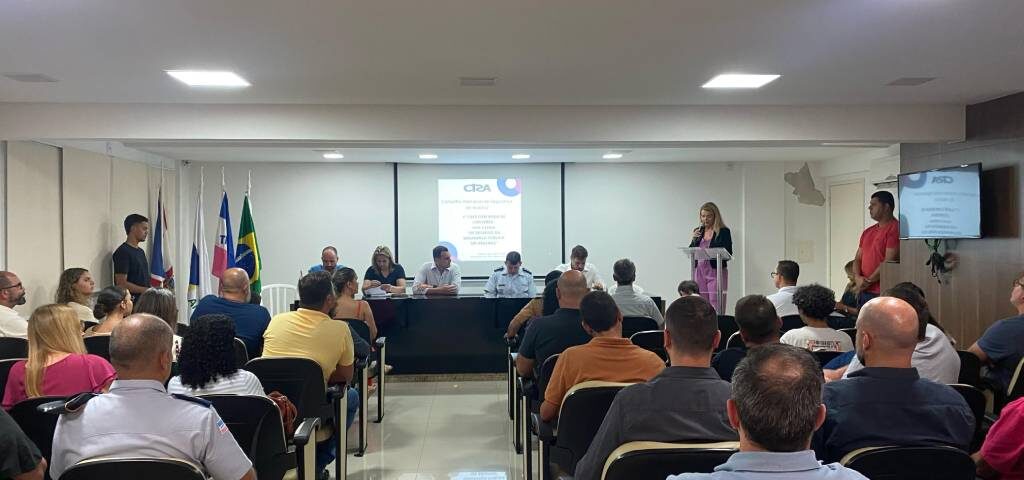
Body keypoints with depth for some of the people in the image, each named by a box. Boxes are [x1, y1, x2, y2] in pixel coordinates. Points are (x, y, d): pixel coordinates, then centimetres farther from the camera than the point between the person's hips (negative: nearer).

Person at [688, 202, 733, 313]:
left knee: (716, 308, -8)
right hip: (699, 271, 4)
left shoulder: (724, 231, -2)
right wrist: (694, 239, -5)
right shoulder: (698, 231, 13)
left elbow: (728, 254, -5)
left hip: (716, 271, -4)